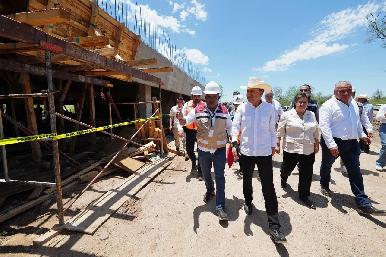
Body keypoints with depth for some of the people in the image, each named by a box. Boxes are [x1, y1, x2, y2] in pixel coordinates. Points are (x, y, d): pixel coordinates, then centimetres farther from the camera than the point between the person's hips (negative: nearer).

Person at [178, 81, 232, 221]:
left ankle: (220, 206, 6)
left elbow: (230, 127, 9)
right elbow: (185, 121, -10)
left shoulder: (224, 111, -4)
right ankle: (209, 191, 50)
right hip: (203, 149, 1)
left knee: (220, 177, -3)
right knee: (206, 174, 20)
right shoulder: (198, 110, -7)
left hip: (220, 149, -1)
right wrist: (180, 118, -33)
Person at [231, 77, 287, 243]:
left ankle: (274, 226, 6)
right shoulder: (242, 108, -3)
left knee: (268, 188, -2)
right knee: (247, 180, 20)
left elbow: (272, 129, 7)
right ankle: (248, 202, 49)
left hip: (265, 153, -1)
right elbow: (235, 126, -5)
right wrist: (234, 144, -18)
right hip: (246, 152, 1)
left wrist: (273, 145, 12)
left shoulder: (269, 108, -3)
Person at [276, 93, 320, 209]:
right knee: (287, 168, 14)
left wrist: (316, 144, 14)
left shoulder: (312, 115, 7)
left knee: (306, 174, 5)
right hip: (291, 149, -3)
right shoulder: (287, 115, -5)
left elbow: (316, 131, 15)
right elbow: (280, 131, -2)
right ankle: (283, 178, 49)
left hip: (308, 150, 3)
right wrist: (277, 144, -3)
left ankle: (304, 196, 21)